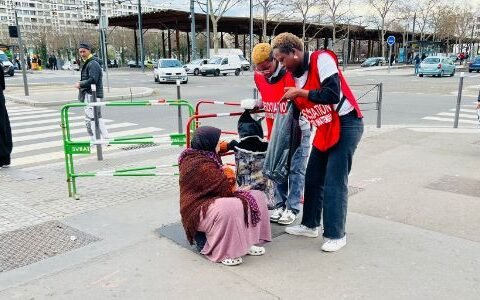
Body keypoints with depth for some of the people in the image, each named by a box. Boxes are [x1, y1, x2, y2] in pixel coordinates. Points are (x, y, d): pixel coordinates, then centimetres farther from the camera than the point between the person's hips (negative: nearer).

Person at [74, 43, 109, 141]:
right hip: (89, 94, 11)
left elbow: (93, 80, -23)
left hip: (92, 95, -11)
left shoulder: (93, 64, -14)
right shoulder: (87, 63, 20)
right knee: (98, 117, 16)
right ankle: (106, 137, 24)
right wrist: (81, 83, 10)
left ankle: (95, 140, -6)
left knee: (90, 118, -9)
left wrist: (80, 84, -13)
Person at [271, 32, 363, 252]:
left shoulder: (321, 59, -16)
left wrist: (300, 92, -18)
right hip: (325, 130, 8)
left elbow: (333, 94, -26)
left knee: (334, 182, -6)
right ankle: (310, 225, 26)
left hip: (346, 125, -8)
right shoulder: (295, 75, 8)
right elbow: (297, 108, 15)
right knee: (313, 179, 11)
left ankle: (336, 235, 6)